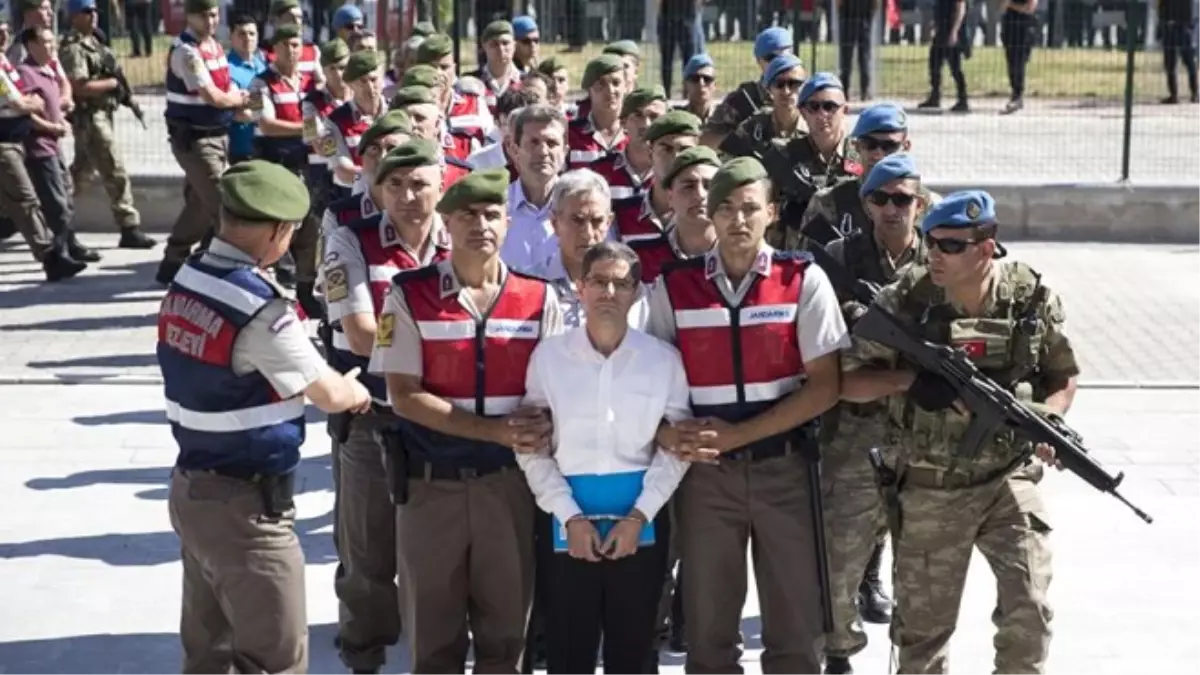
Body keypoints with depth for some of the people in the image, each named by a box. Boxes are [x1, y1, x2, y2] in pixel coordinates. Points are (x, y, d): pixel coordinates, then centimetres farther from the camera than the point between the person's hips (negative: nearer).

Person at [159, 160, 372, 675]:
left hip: (190, 488, 8)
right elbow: (329, 395, -13)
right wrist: (359, 392, 10)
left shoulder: (187, 280, 1)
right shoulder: (259, 308, -23)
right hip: (246, 505, -8)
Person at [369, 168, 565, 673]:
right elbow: (404, 396, -9)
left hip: (509, 482, 2)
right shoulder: (409, 296, -4)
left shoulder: (540, 299, 3)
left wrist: (539, 429, -20)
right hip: (431, 483, -1)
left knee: (505, 631, 10)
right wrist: (496, 431, -17)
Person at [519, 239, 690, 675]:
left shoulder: (664, 359, 1)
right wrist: (570, 517, -10)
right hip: (570, 522, 0)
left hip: (641, 523, 0)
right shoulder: (548, 356, 0)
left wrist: (638, 516, -10)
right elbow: (532, 448, -2)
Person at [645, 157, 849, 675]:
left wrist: (739, 434, -11)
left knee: (796, 622, 6)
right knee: (707, 627, 10)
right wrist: (667, 434, -14)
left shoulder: (804, 281, -2)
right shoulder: (673, 287, 4)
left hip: (785, 467, -1)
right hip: (704, 472, 2)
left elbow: (824, 386, -5)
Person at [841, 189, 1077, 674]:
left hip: (1010, 479, 1)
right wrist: (908, 380, -23)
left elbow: (1064, 374, 8)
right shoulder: (903, 302, -10)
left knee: (1029, 609, -6)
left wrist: (1047, 419, -12)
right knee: (923, 622, 9)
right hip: (929, 490, 0)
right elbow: (847, 382, -6)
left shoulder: (1033, 298, -6)